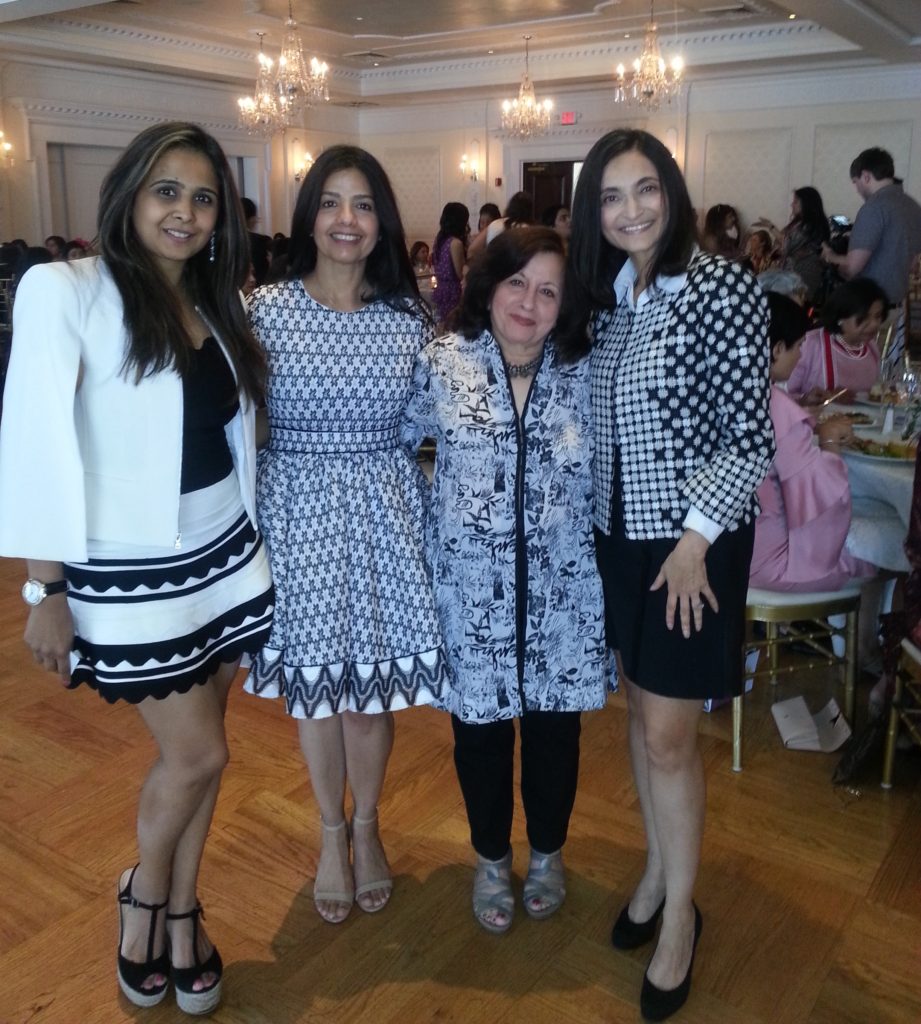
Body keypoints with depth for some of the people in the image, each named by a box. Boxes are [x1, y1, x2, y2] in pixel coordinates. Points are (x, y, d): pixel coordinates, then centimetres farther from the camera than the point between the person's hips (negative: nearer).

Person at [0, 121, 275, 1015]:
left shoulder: (214, 305, 9)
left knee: (192, 750, 14)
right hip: (129, 573, -5)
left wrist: (249, 538, 9)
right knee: (197, 754, 3)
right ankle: (145, 896, 33)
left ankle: (180, 913, 35)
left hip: (224, 556, 6)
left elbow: (234, 433, 10)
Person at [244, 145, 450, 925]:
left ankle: (367, 826, 37)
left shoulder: (409, 317, 1)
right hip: (299, 514, 0)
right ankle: (332, 834, 38)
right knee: (314, 687, 13)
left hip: (385, 515, 1)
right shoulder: (267, 309, -3)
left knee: (372, 692, 9)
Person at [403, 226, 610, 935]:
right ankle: (492, 858, 39)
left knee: (554, 725, 15)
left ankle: (548, 852, 42)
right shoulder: (442, 363, -6)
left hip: (560, 591, 1)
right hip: (472, 589, -1)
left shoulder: (583, 373, -2)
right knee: (479, 726, 13)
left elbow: (602, 475, 7)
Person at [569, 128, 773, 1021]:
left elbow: (751, 435, -13)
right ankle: (657, 869, 36)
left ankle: (679, 912, 21)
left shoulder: (723, 289, -12)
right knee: (641, 708, 16)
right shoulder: (608, 295, 6)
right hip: (618, 536, 6)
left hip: (690, 542, -6)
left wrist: (696, 537, -16)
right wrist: (605, 527, 8)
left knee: (667, 734, 0)